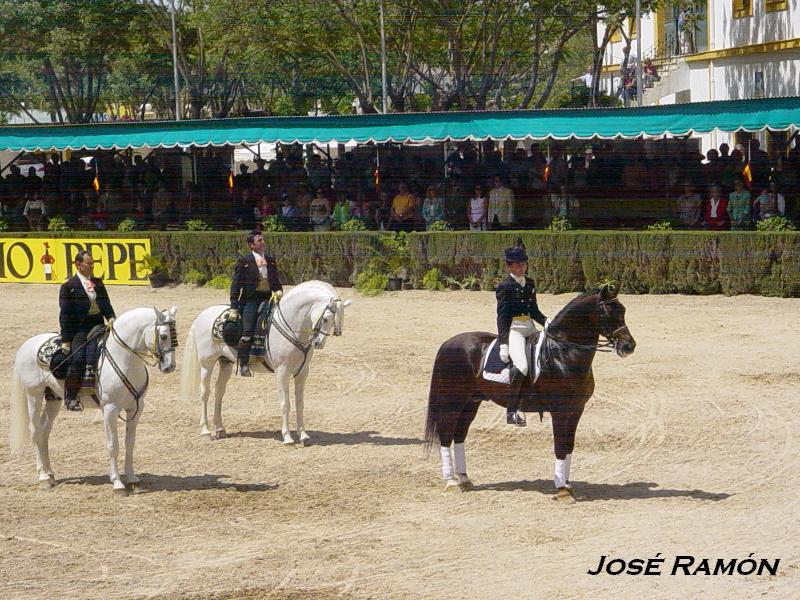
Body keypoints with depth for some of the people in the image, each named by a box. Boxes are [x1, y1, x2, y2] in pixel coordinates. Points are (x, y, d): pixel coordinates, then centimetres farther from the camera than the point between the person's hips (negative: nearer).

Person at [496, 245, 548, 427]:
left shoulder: (529, 284, 16)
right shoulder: (505, 287, -5)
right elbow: (502, 316, -10)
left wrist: (546, 322, 3)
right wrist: (503, 344, -17)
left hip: (529, 328, 8)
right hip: (513, 329, -8)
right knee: (521, 366, -27)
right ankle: (512, 412, -22)